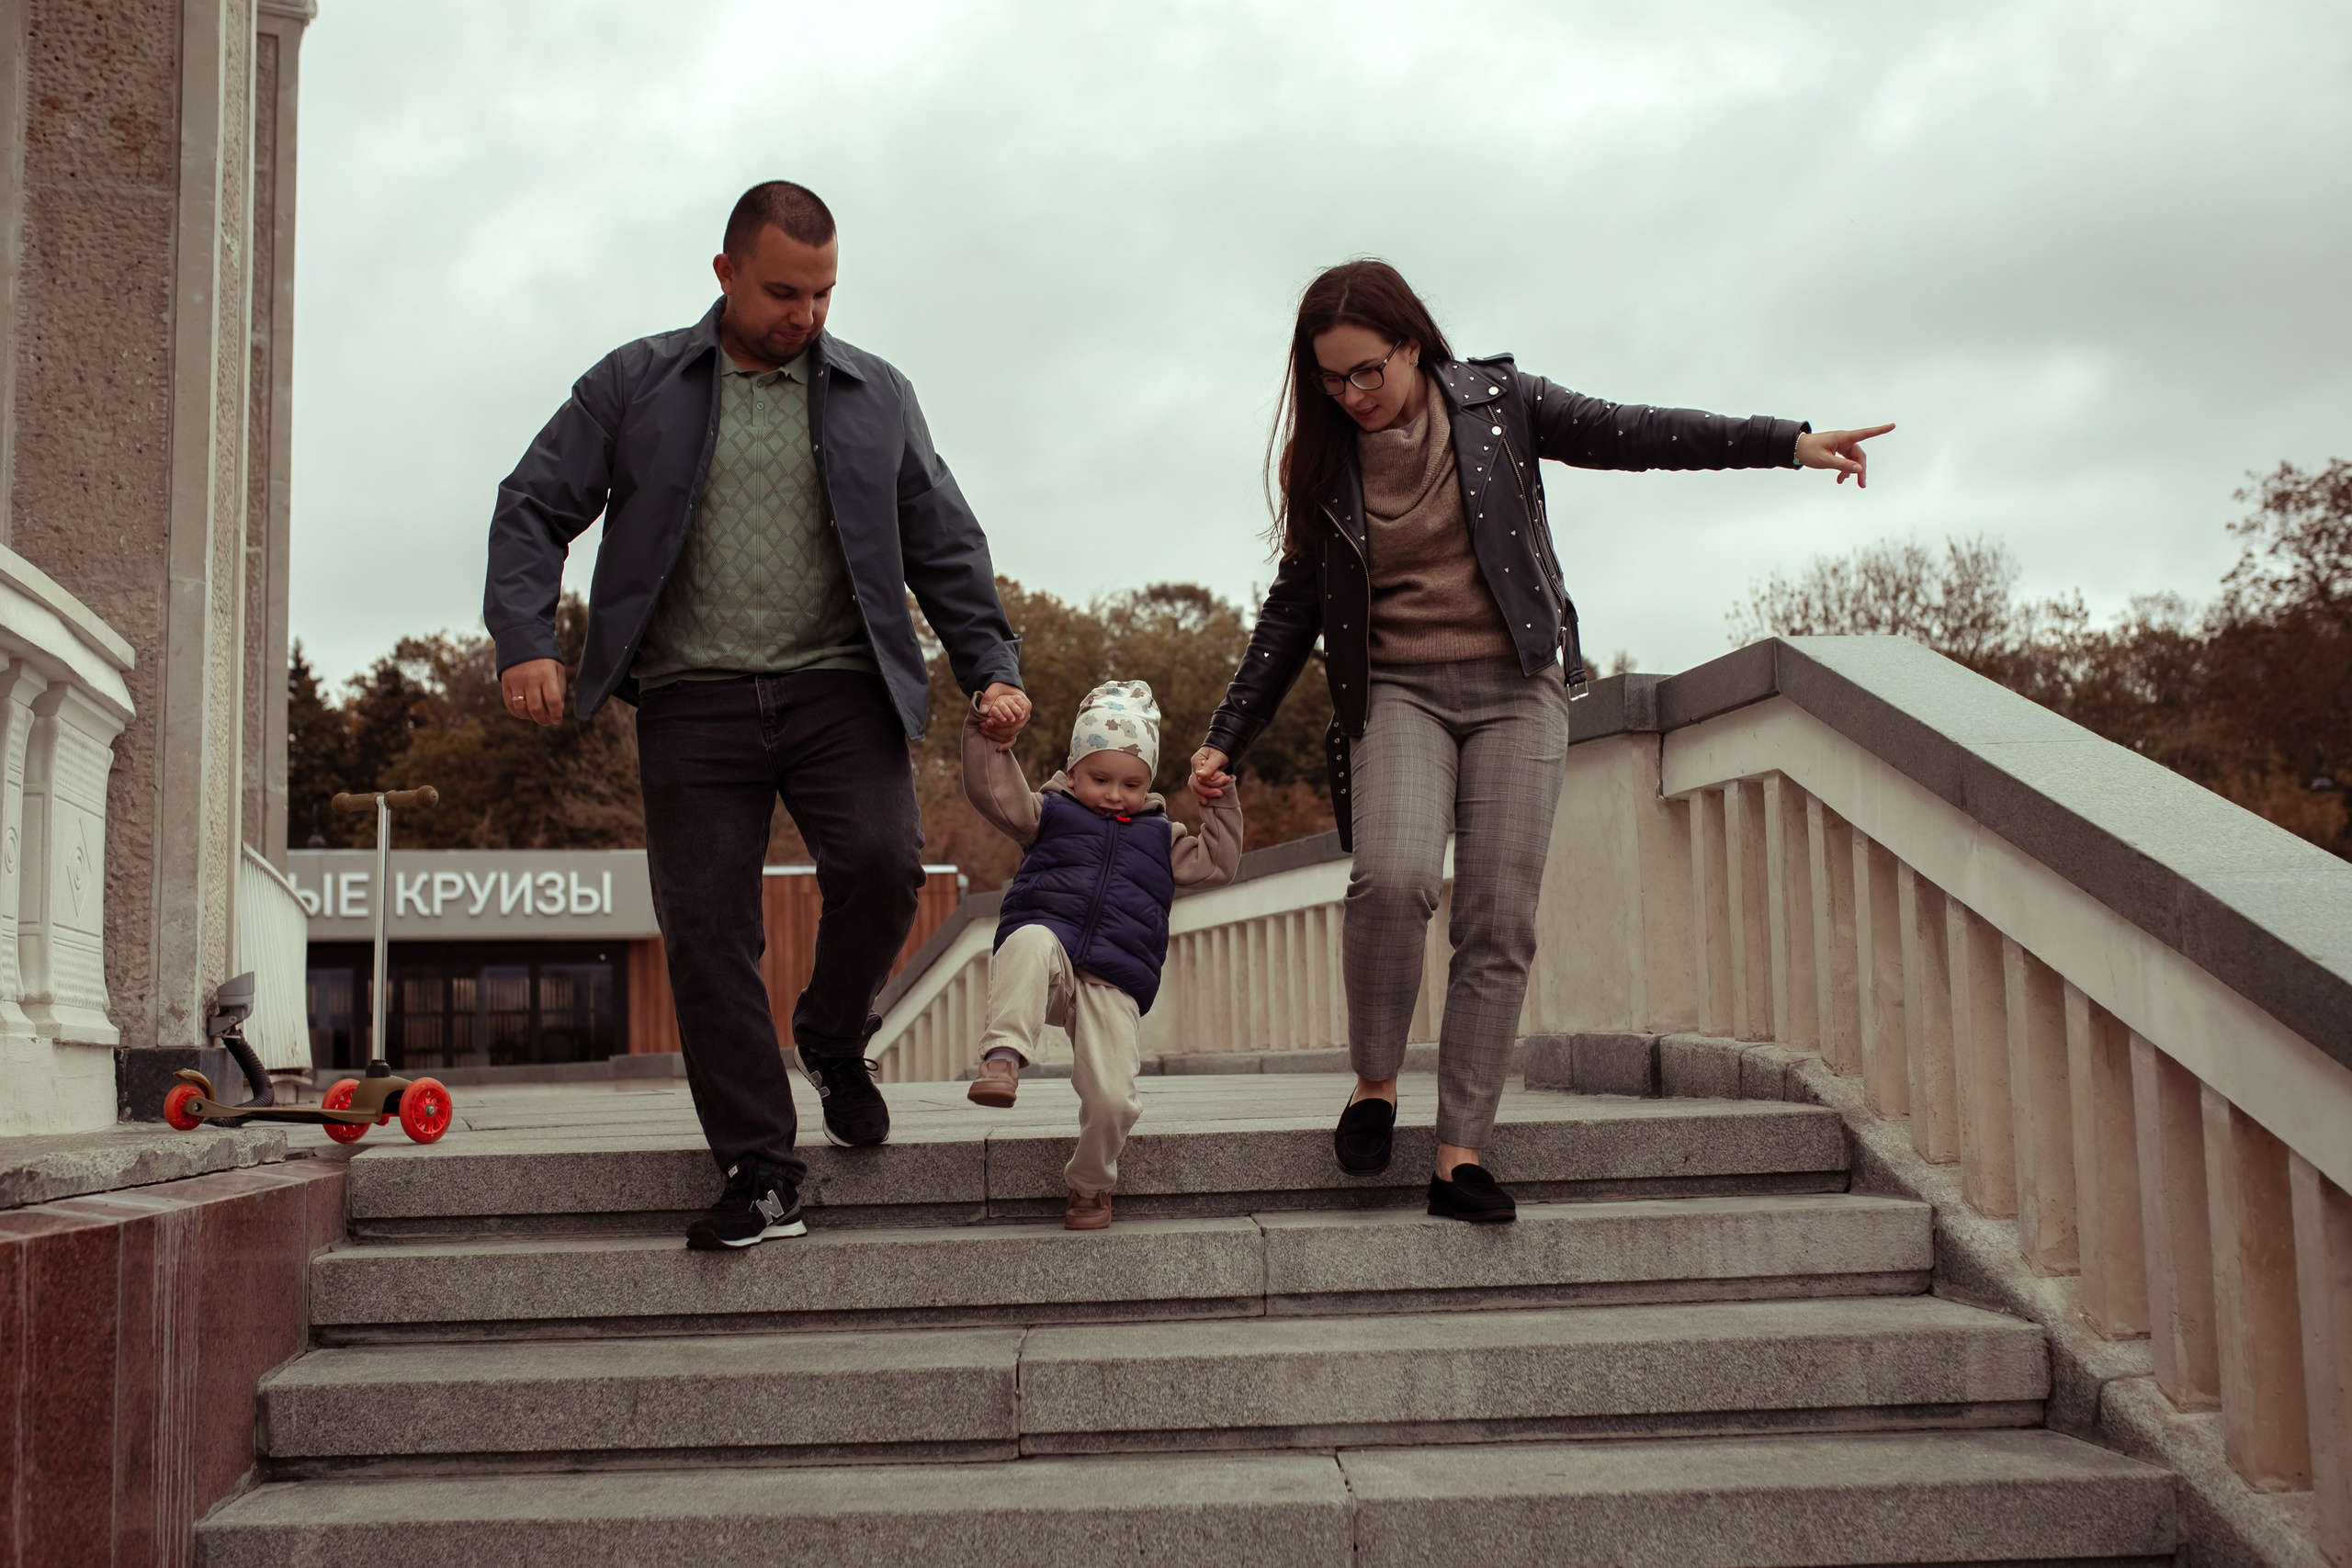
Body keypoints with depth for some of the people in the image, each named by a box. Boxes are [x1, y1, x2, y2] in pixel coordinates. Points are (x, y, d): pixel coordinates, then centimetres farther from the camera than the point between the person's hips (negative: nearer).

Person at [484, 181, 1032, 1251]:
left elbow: (944, 544, 16)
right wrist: (524, 639, -9)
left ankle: (834, 1040, 10)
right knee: (705, 928, -6)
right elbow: (534, 508, 6)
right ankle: (760, 1172, 3)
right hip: (694, 699, 0)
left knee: (882, 861, -22)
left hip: (838, 686, 1)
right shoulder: (634, 386, 10)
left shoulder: (876, 397, 14)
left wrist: (991, 666, 4)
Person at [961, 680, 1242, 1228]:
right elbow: (993, 791, 4)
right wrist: (986, 733, -8)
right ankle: (1003, 1056, -49)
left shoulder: (1160, 838, 26)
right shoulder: (1050, 814, 18)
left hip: (1113, 984, 2)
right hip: (1048, 964, -1)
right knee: (1030, 940, -42)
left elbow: (1216, 864, 18)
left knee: (1111, 1100, -15)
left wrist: (1222, 802, 12)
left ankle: (1089, 1186, 14)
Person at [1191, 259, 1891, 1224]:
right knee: (1391, 878, -26)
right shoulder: (1324, 463, 7)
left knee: (1498, 925, -8)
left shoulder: (1496, 402, 3)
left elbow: (1628, 434, 1)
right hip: (1397, 693, 0)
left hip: (1516, 690, 0)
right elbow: (1292, 610, 12)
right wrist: (1226, 741, 9)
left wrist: (1787, 442, -5)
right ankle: (1374, 1081, -4)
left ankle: (1461, 1152, -4)